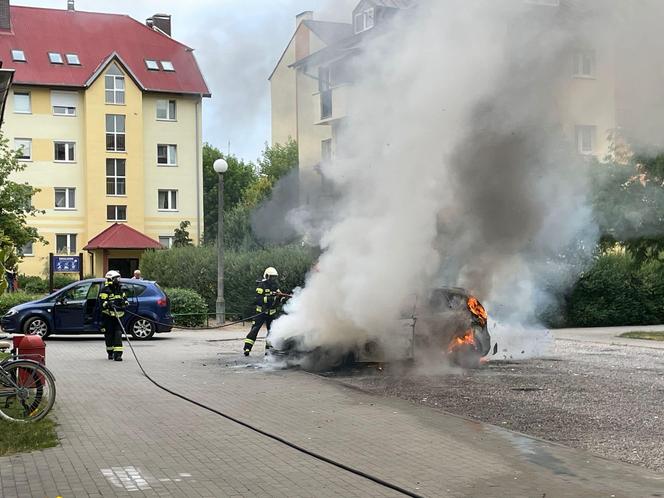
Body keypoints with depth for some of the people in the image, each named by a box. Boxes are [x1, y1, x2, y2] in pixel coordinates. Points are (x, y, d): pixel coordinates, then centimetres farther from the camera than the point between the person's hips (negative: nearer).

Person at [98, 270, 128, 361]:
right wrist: (108, 304, -32)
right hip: (107, 316, -4)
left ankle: (118, 354, -12)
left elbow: (124, 298, 26)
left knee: (118, 334, -7)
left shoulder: (120, 290, 14)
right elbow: (101, 303, -14)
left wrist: (124, 302, 4)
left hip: (117, 316, 5)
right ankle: (110, 353, 19)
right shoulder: (105, 290, -6)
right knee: (109, 335, 3)